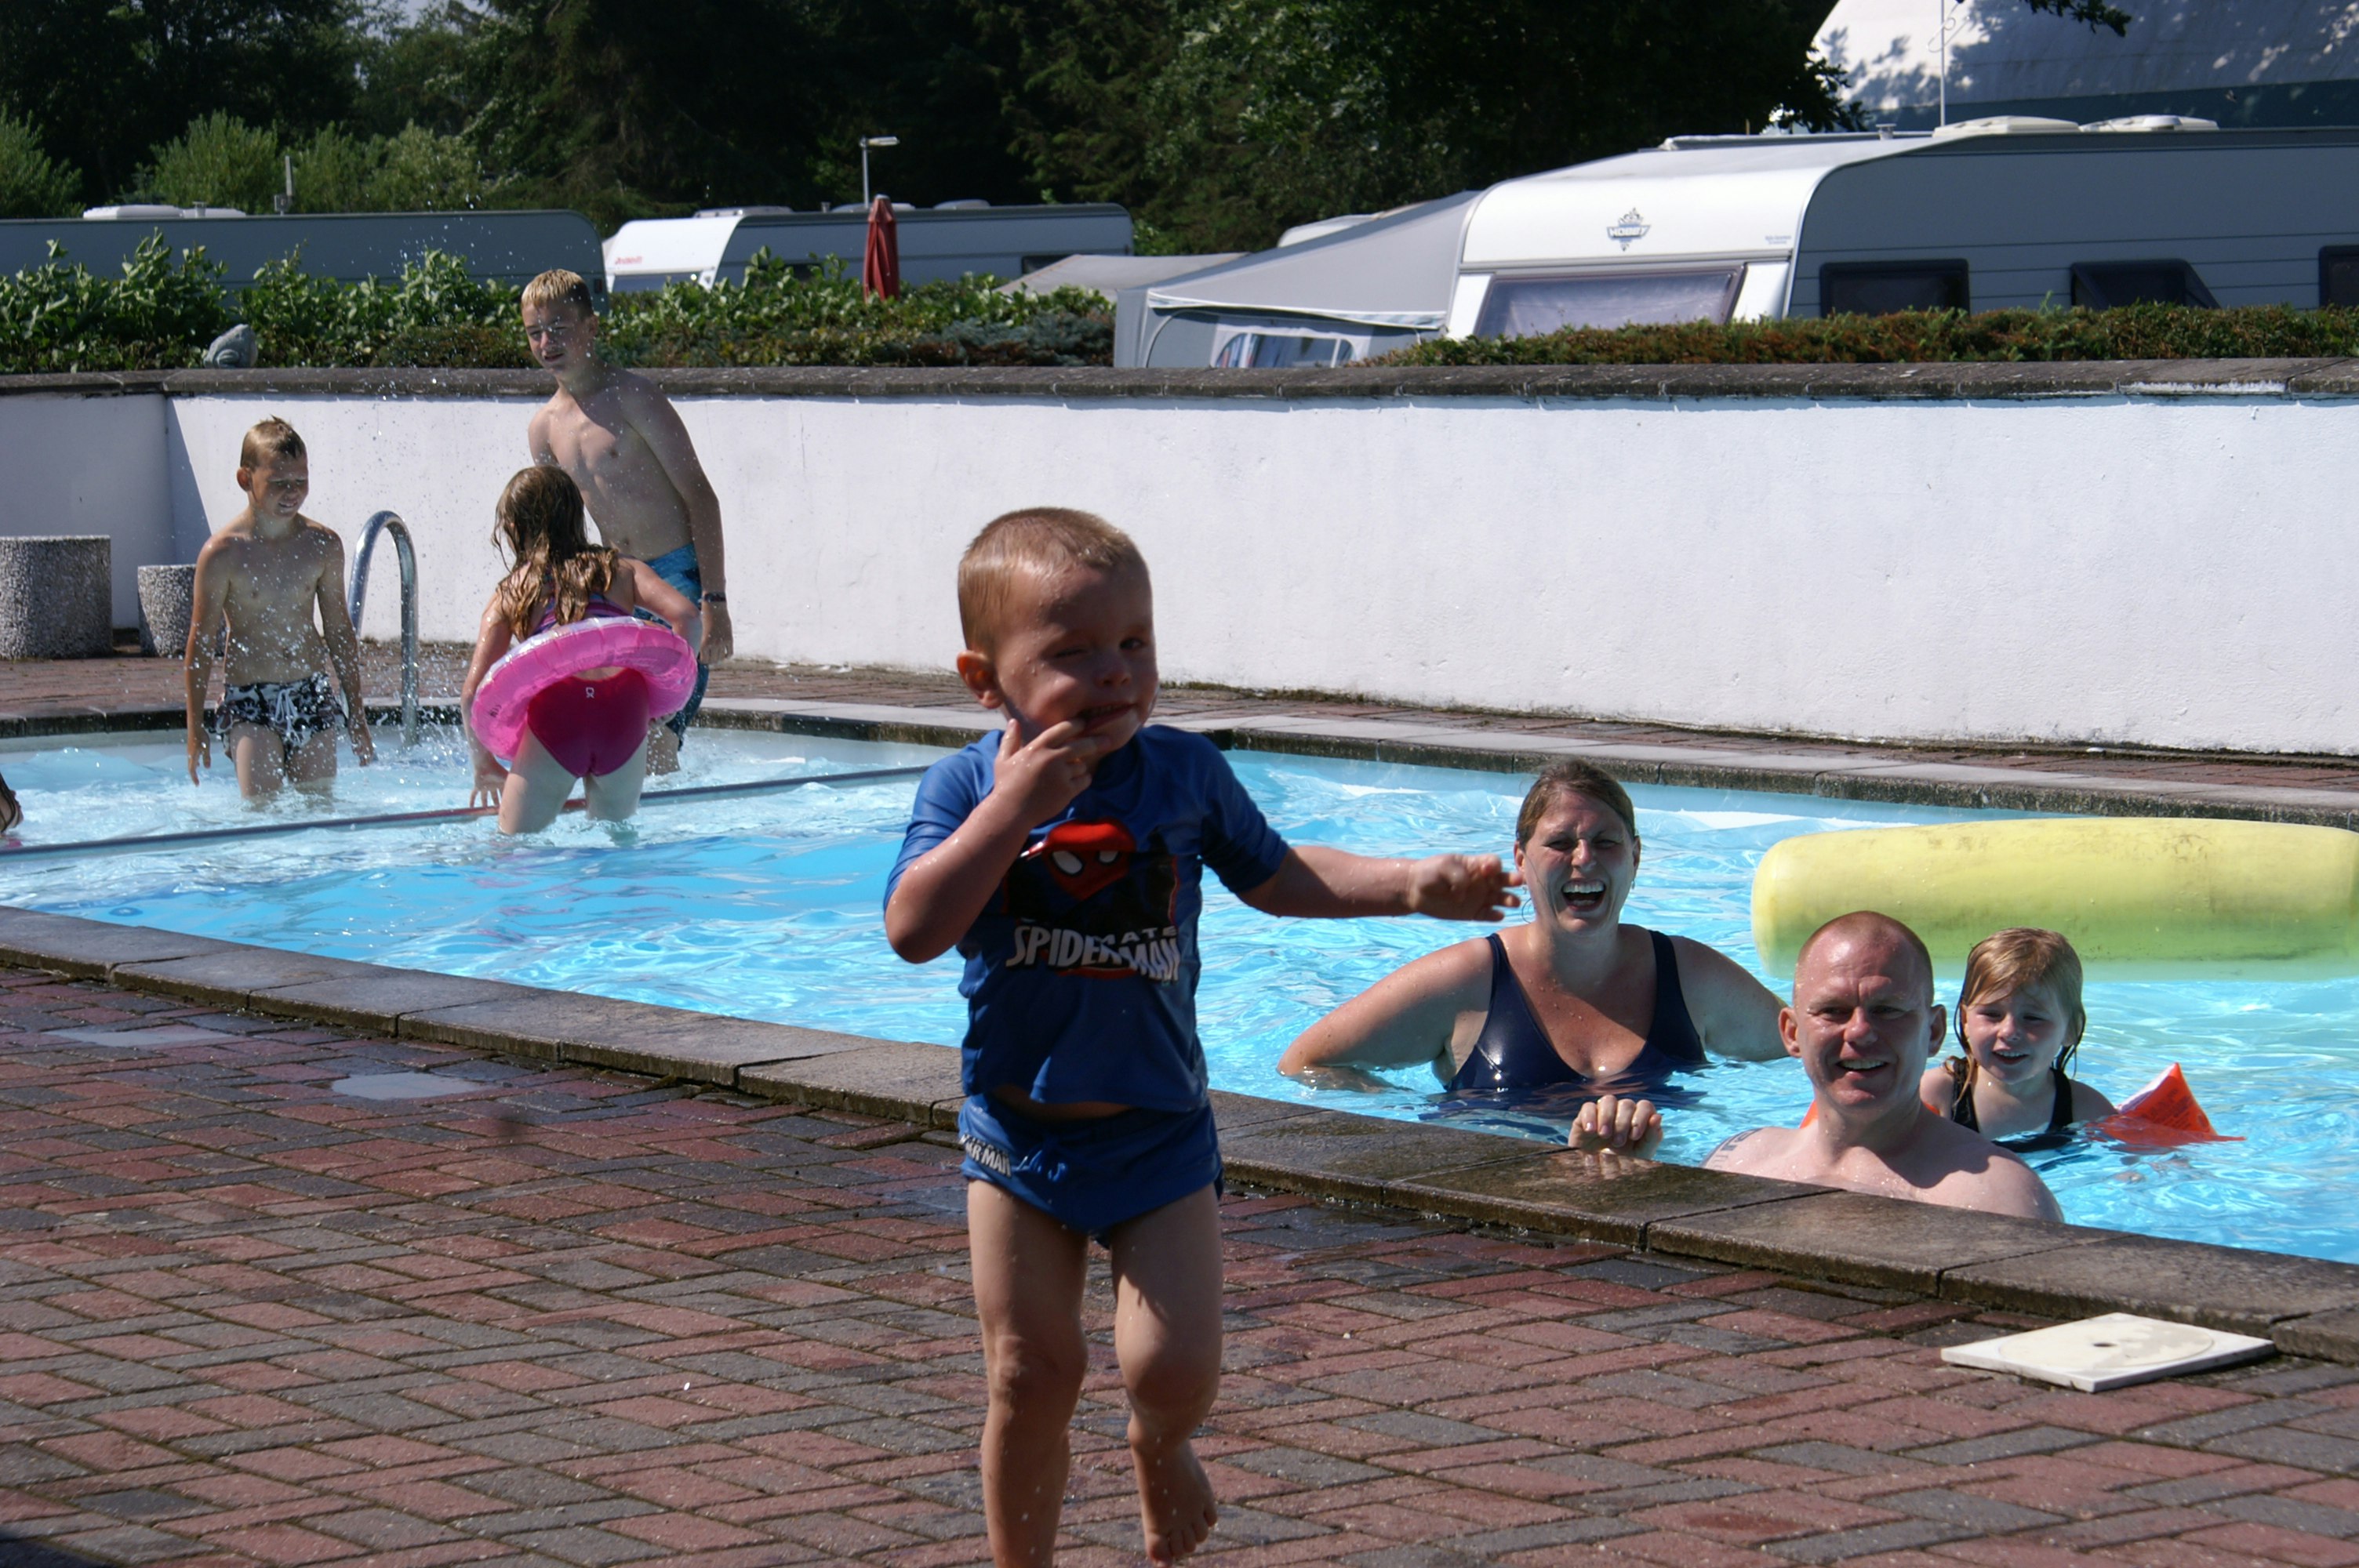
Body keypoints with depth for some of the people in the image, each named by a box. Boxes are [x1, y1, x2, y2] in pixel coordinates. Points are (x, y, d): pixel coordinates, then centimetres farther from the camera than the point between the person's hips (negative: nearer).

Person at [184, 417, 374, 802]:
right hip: (249, 701, -4)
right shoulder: (222, 553, -8)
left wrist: (358, 719, 13)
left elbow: (340, 630, 12)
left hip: (313, 697, 4)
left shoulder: (322, 545, 3)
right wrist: (195, 729, -2)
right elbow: (201, 643, -2)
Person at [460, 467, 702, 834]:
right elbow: (686, 617, 7)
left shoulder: (510, 594, 23)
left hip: (555, 710, -1)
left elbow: (472, 694, 14)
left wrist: (485, 764, 27)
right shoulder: (623, 570, 25)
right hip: (625, 704, 1)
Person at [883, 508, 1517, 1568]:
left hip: (1157, 1132, 1)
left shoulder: (1184, 772, -4)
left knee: (1175, 1368, -8)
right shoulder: (966, 786, -9)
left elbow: (1271, 875, 13)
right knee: (1030, 1376, 3)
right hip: (1018, 1134, 0)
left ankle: (1157, 1445, 27)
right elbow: (914, 928, -23)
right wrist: (1011, 804, -29)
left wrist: (1415, 884, 3)